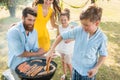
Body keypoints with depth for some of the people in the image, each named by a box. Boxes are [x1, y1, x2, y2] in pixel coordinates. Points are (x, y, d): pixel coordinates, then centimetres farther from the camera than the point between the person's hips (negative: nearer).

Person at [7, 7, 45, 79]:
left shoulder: (34, 32, -2)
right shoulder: (13, 32, -22)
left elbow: (35, 50, -2)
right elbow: (20, 53, -23)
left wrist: (39, 51, -24)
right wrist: (37, 54, -13)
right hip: (18, 66, -5)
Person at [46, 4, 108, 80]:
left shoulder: (102, 38, -18)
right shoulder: (78, 30, -15)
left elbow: (103, 55, -5)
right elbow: (61, 36, -9)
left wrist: (96, 68, -17)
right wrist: (51, 51, -11)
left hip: (89, 72, -2)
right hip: (76, 68, 2)